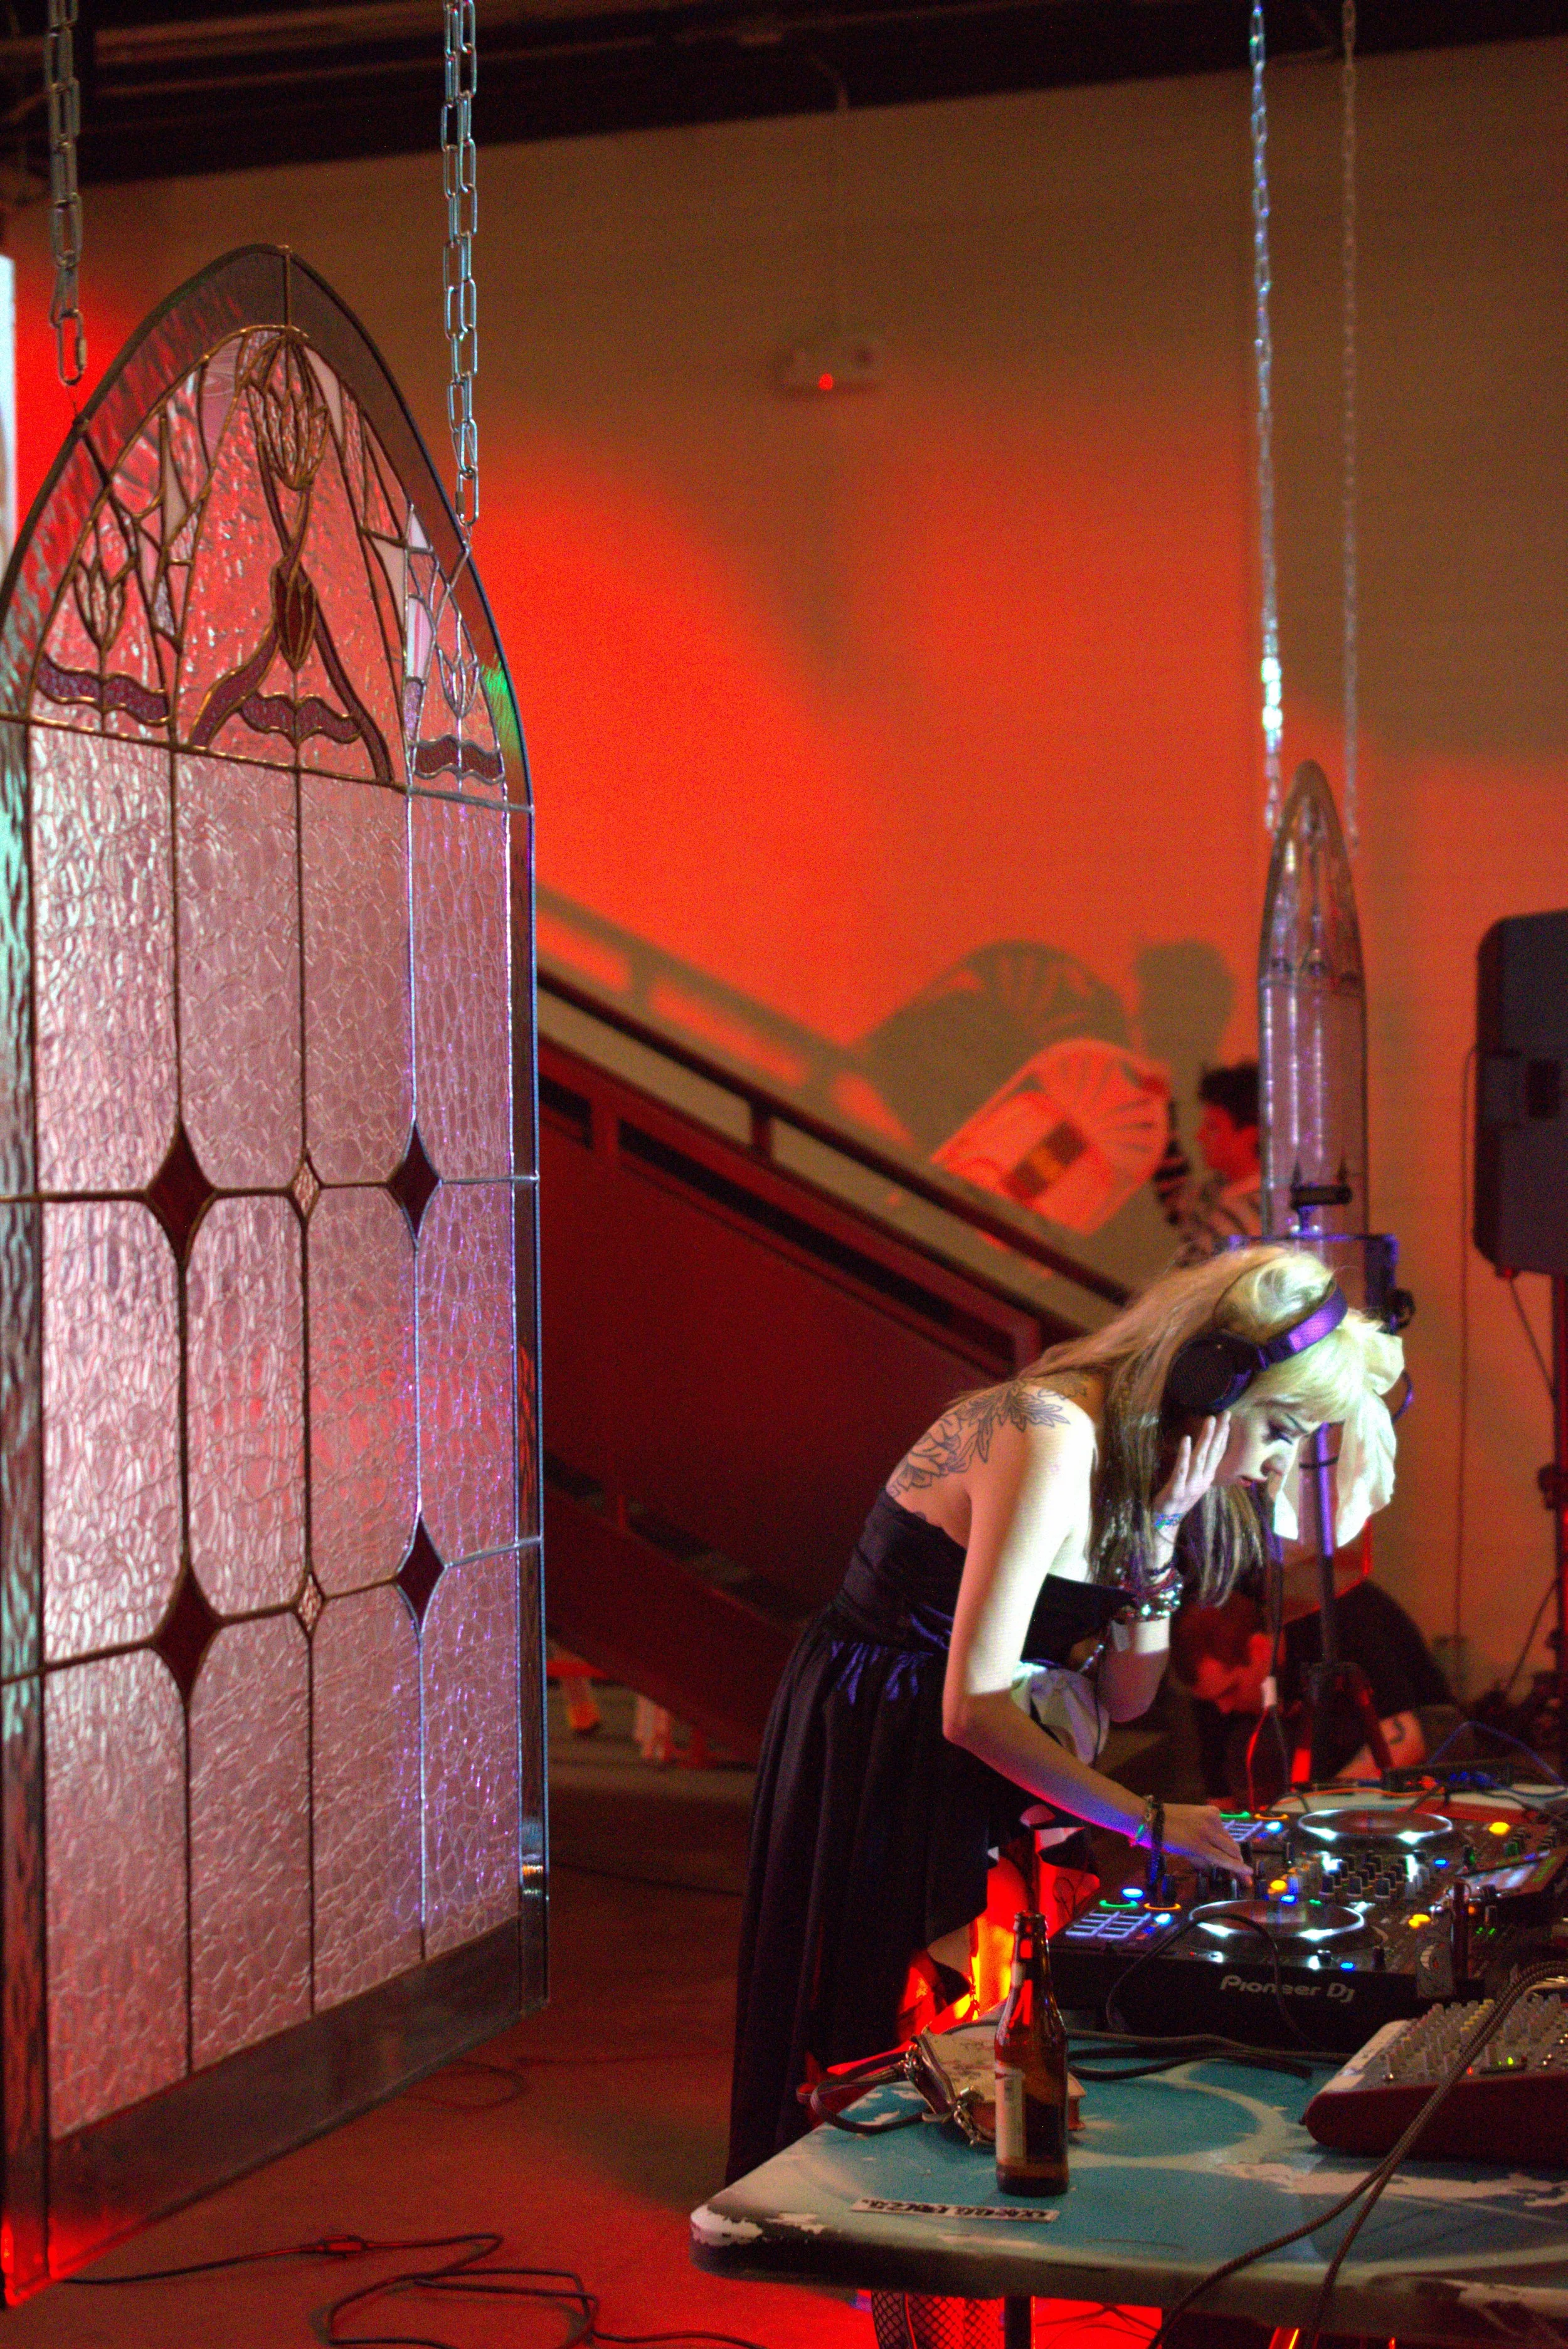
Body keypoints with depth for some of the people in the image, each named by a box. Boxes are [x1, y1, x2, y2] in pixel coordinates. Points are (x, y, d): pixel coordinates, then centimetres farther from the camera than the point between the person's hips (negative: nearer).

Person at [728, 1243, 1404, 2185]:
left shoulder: (1137, 1459, 3)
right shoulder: (1053, 1439, -26)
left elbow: (1123, 1697, 3)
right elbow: (973, 1708, -28)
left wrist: (1159, 1537, -11)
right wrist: (1149, 1821, -21)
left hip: (966, 1768, 9)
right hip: (878, 1762, -9)